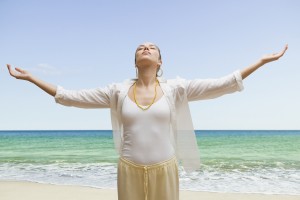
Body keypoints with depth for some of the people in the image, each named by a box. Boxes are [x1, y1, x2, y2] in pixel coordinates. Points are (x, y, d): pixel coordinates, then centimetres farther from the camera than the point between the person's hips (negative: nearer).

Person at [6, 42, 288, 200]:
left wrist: (262, 61, -2)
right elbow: (71, 97, 3)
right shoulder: (118, 91, 1)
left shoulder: (175, 88, -1)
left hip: (164, 169, 0)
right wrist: (30, 77, 5)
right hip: (129, 170, 1)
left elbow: (221, 84, -3)